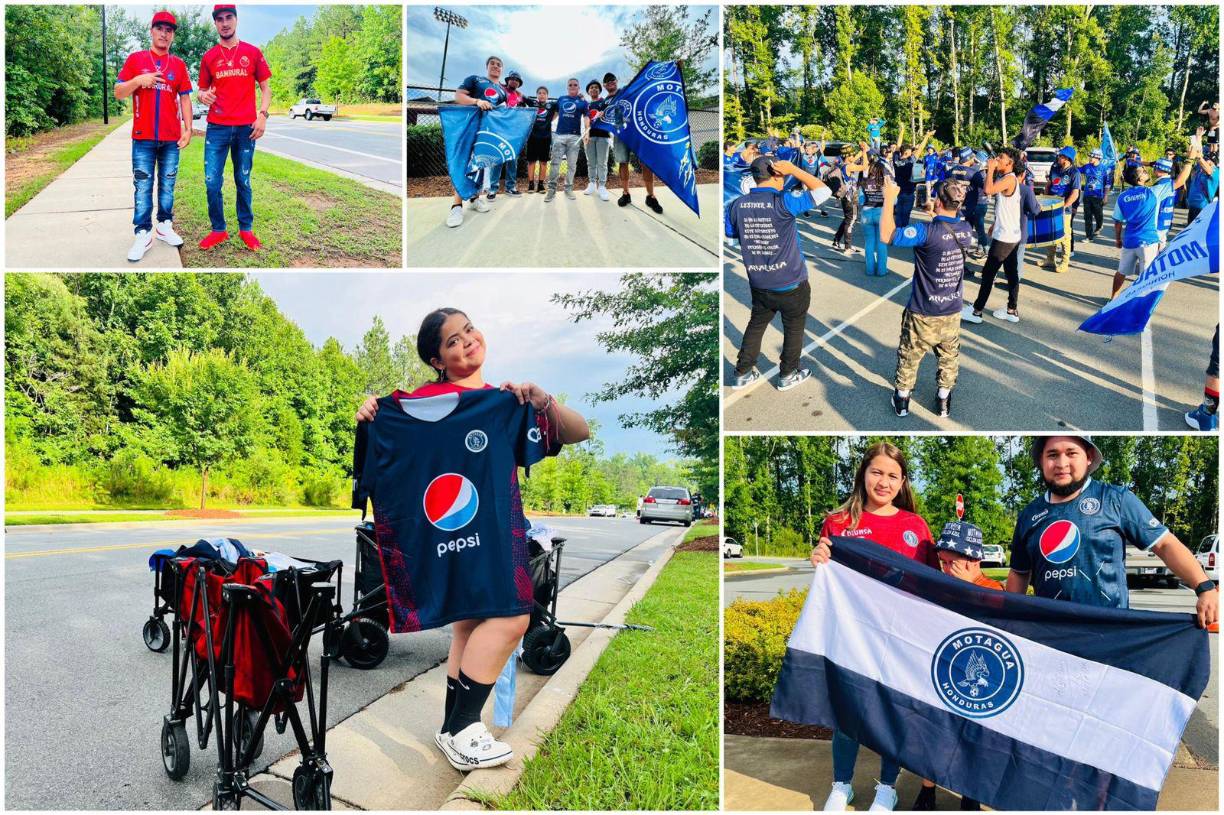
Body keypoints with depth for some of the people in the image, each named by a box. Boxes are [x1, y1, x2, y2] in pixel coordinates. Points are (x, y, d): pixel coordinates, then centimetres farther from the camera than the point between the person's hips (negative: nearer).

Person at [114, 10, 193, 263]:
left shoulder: (179, 64, 9)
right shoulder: (135, 59, 5)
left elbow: (185, 99, 10)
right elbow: (118, 93, 3)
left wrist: (188, 129, 0)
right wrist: (138, 80, -15)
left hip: (171, 138, 2)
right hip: (143, 138, -2)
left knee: (167, 186, 8)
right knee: (143, 188, -3)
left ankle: (165, 226, 18)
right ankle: (143, 235, -2)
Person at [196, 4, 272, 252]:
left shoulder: (253, 53, 5)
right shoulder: (209, 57, 7)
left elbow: (265, 88, 7)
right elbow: (202, 90, 13)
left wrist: (263, 115, -6)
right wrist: (203, 96, -11)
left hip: (246, 128, -1)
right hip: (217, 128, 1)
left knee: (243, 182, 8)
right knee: (212, 182, -2)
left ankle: (246, 229, 19)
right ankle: (218, 230, 10)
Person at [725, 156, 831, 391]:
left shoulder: (737, 205, -8)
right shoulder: (783, 203, -22)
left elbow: (730, 233, 10)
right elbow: (822, 191, -17)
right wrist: (794, 170, -17)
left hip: (758, 284, 4)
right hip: (791, 284, -4)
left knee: (756, 324, 23)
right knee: (794, 328, 17)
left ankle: (742, 373, 29)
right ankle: (788, 375, 30)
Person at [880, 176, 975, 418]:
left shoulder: (929, 232, -27)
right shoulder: (966, 229, -6)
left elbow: (886, 236, -32)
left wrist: (889, 200, -24)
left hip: (924, 314, -5)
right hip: (953, 312, 5)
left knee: (909, 358, 16)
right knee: (949, 357, 22)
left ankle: (902, 400, 31)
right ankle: (944, 401, 34)